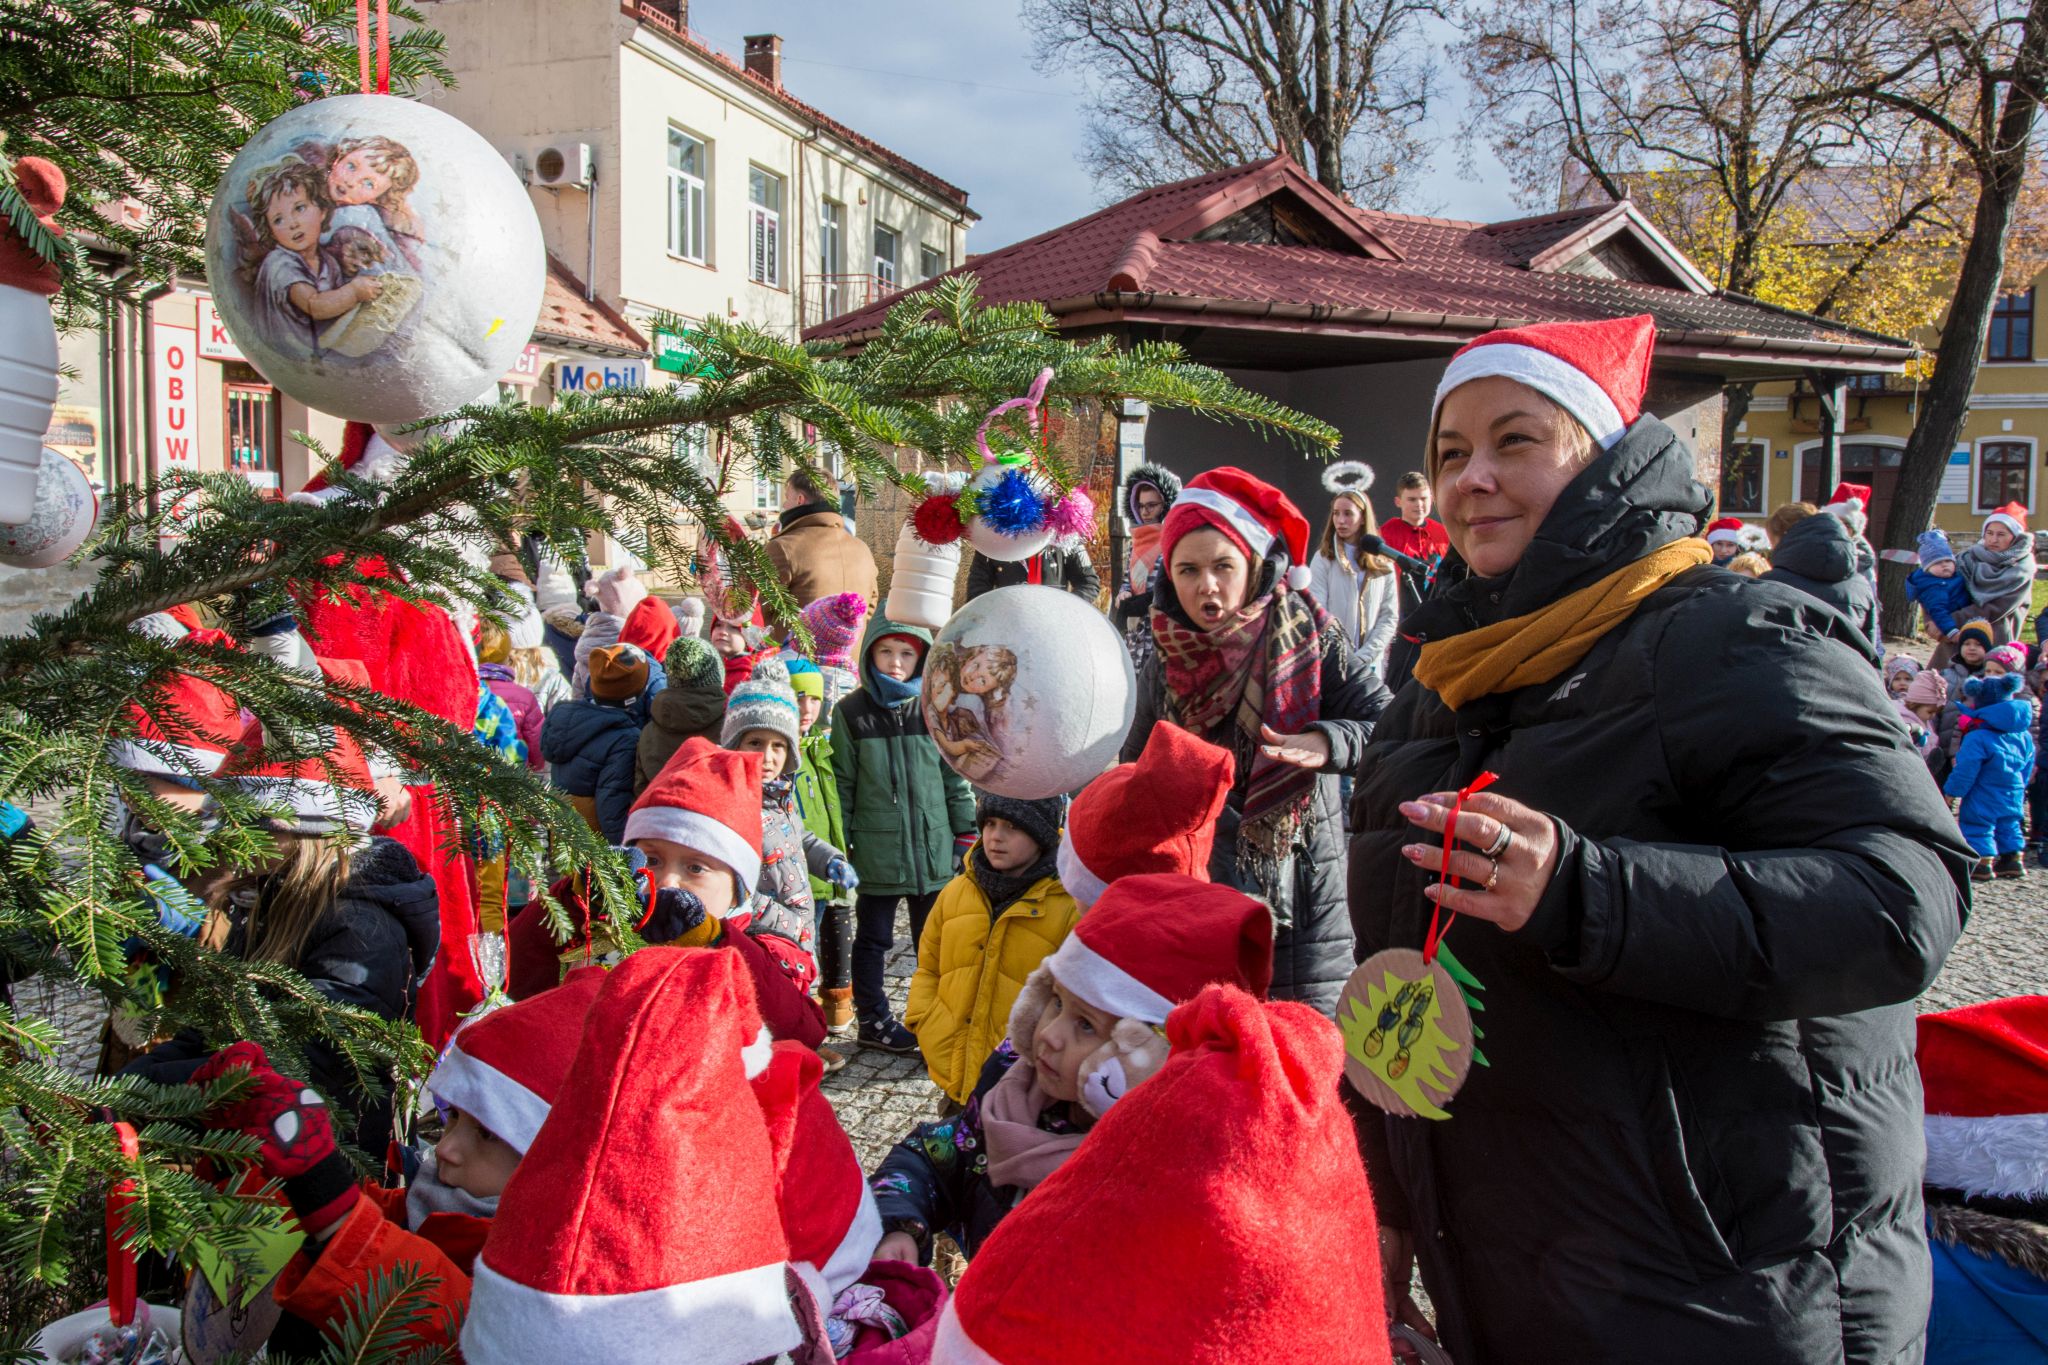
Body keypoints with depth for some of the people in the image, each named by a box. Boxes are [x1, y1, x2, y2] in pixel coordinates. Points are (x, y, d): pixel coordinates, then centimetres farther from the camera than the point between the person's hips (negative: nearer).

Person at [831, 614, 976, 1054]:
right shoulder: (851, 712, -2)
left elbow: (955, 774, 7)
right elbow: (842, 783, 1)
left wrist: (964, 833, 6)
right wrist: (838, 844, 0)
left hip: (932, 847, 2)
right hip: (876, 849, -1)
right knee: (873, 939, 12)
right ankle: (873, 1019, 27)